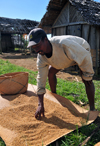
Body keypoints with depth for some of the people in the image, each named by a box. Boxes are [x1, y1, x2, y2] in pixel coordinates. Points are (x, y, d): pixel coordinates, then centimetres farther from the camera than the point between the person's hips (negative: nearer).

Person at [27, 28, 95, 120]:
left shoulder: (63, 43, -47)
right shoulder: (41, 57, -26)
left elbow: (85, 57, -34)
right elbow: (41, 79, -22)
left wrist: (87, 75, -20)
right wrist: (41, 105, -24)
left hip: (82, 52, -5)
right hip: (64, 56, 5)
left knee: (87, 80, -22)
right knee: (50, 72, -2)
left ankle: (92, 109, -8)